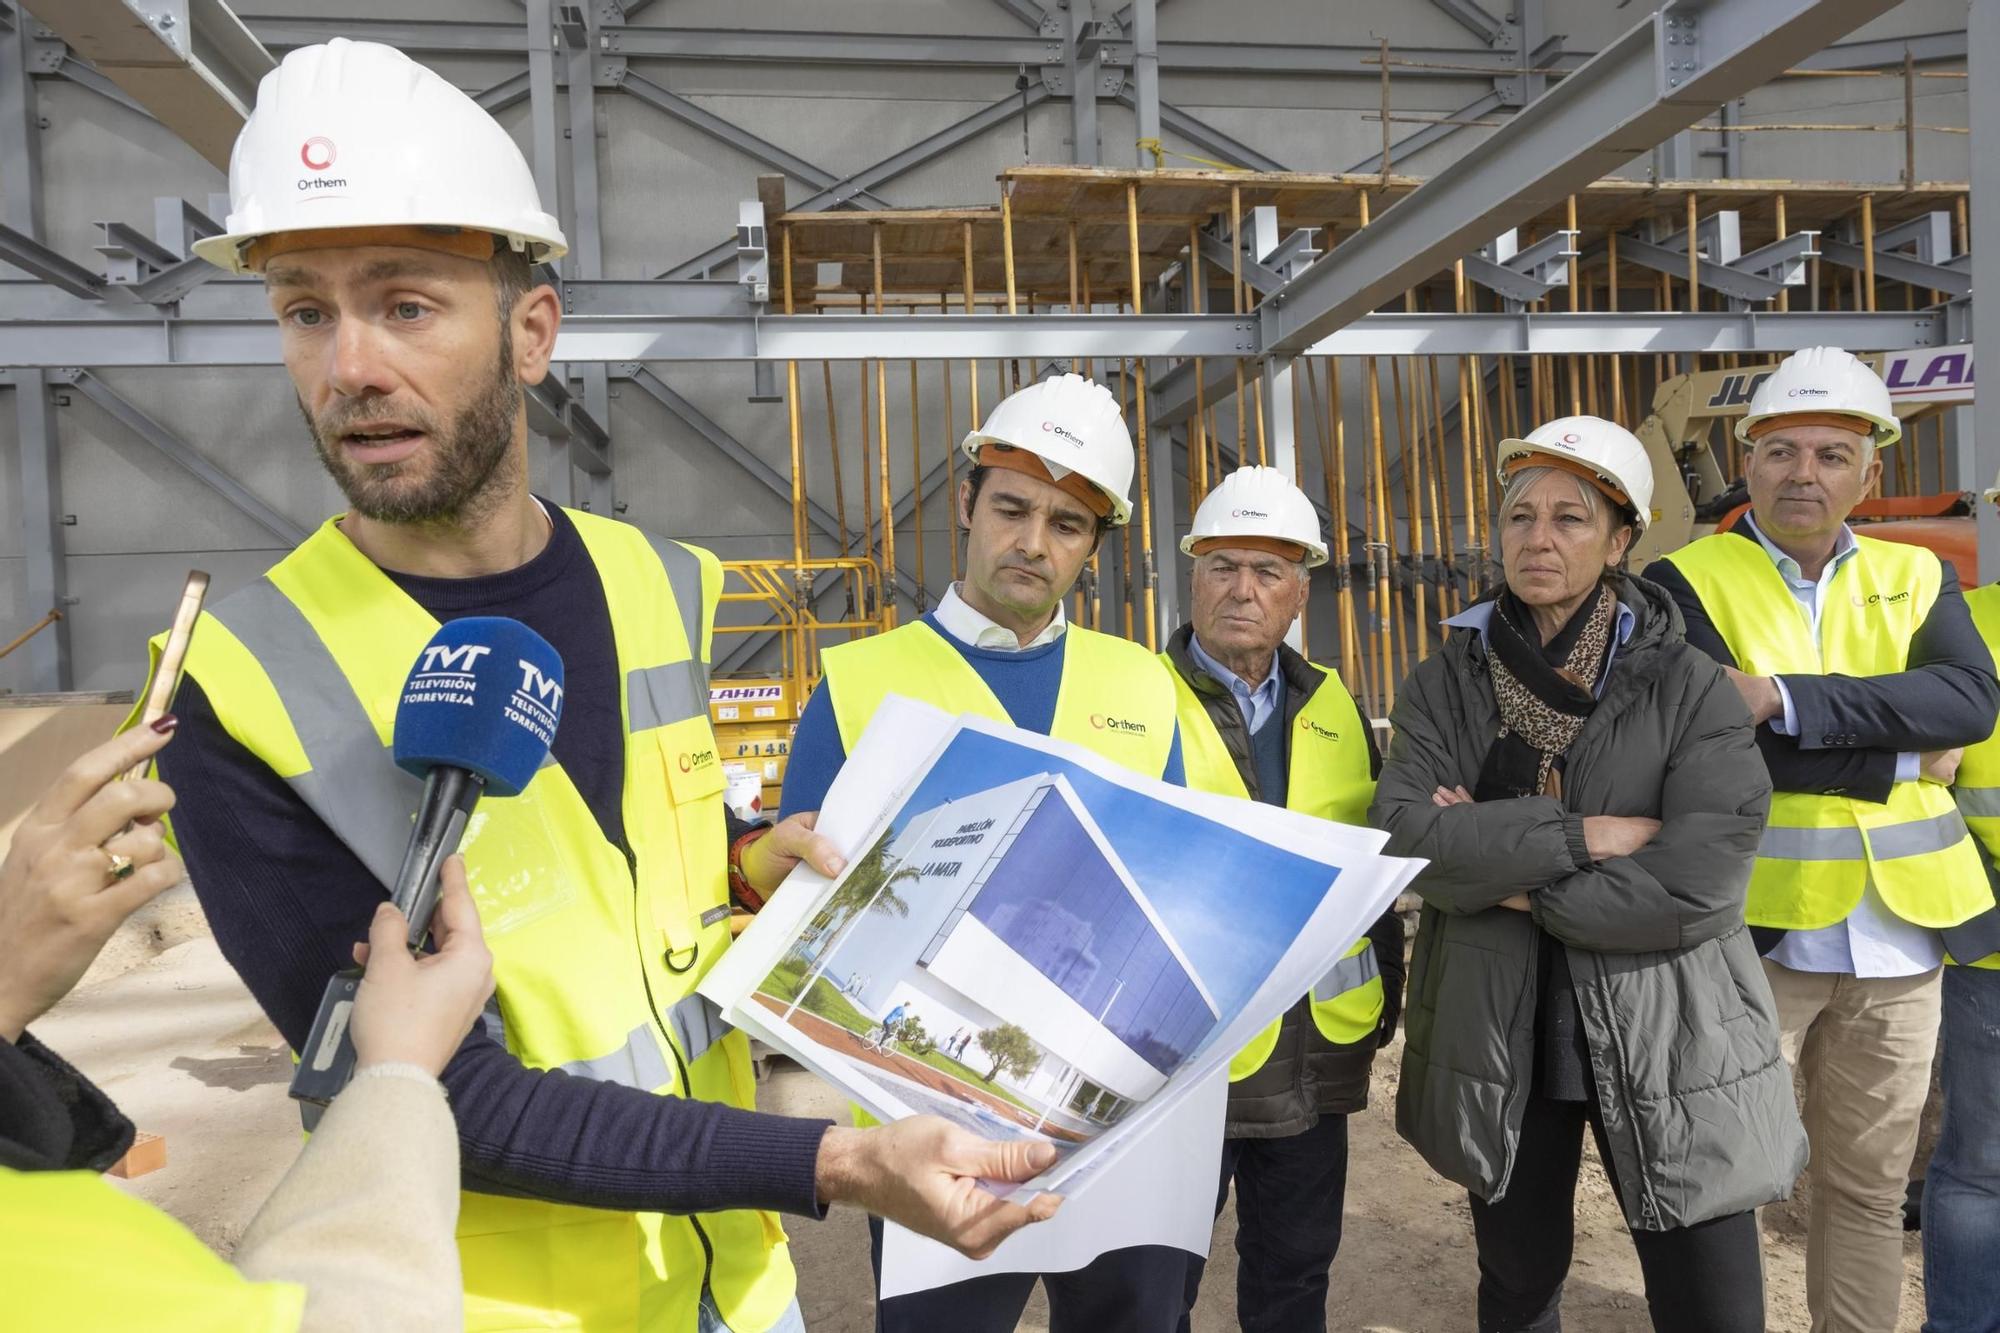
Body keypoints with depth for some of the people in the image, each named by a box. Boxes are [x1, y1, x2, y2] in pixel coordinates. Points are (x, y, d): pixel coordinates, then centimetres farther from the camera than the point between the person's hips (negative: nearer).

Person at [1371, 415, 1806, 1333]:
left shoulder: (1689, 688, -8)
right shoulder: (1444, 684, -2)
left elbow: (1697, 885, -19)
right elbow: (1403, 837, -15)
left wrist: (1508, 871, -15)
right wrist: (1579, 835, -20)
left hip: (1665, 1049, -2)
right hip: (1497, 1038, 2)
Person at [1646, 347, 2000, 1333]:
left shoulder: (1916, 576, 9)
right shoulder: (1686, 582, -5)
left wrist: (1785, 697, -21)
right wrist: (1903, 758, -11)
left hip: (1895, 939, 4)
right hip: (1753, 929, -4)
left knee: (1870, 1186, 17)